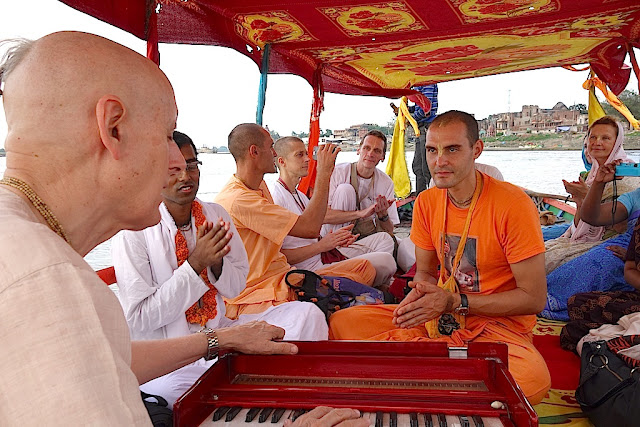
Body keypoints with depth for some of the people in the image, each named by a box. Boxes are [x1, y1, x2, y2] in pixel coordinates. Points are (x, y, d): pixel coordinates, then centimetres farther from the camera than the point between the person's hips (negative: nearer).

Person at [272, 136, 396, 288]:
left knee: (383, 239, 12)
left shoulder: (300, 196, 19)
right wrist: (321, 245, -19)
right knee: (386, 261, -18)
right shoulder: (275, 198, -15)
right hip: (314, 268, -10)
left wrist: (337, 239, 0)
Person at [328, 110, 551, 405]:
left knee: (532, 379, -39)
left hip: (498, 323, -4)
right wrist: (422, 292, -14)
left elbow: (534, 298, -13)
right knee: (342, 323, -10)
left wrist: (456, 302, -20)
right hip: (439, 315, 4)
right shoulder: (426, 202, 1)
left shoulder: (512, 204, -17)